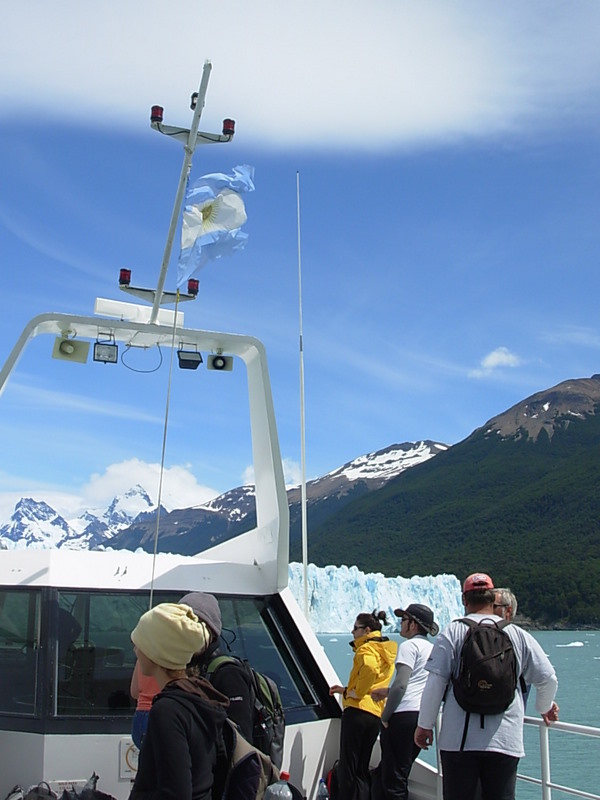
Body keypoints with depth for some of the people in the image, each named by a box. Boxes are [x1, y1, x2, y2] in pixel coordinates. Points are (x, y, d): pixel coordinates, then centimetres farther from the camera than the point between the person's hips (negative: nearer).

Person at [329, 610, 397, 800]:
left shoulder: (367, 649, -7)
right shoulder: (386, 651, 19)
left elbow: (370, 669, -30)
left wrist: (355, 692, -18)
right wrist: (347, 690, 18)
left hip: (358, 710, -9)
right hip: (376, 714, 9)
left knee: (346, 769, -4)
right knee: (361, 770, 13)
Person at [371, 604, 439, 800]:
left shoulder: (409, 646, -6)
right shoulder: (433, 649, 18)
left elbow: (400, 684, -16)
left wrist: (385, 716, -9)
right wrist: (388, 691, 27)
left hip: (404, 715, -8)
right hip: (424, 716, 8)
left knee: (392, 779, -4)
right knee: (401, 776, 16)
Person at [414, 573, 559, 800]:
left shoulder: (452, 632, -1)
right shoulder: (519, 635, 5)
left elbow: (435, 681, -7)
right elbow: (548, 679, 8)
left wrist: (424, 724, 4)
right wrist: (545, 707, 29)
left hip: (459, 739, -1)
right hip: (505, 741, 1)